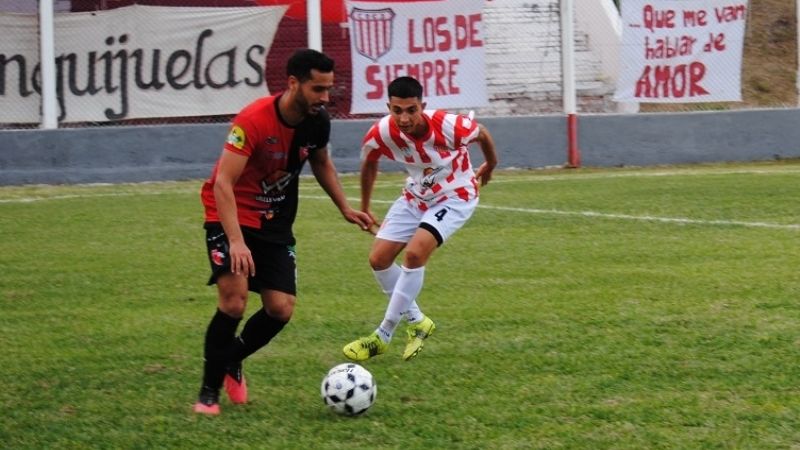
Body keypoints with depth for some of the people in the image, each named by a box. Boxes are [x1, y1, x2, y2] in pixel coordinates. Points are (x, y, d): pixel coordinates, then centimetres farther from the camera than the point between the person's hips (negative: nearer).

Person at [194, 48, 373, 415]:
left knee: (281, 309, -5)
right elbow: (223, 183, -30)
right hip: (231, 216, -6)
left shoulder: (317, 122, -7)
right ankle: (209, 392, -6)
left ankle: (232, 361, 24)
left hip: (275, 222, 6)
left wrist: (345, 209, 12)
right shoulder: (253, 121, -27)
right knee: (234, 300, -22)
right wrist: (236, 241, -39)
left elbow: (322, 164, 17)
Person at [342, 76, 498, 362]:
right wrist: (364, 208, 13)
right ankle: (417, 322, 18)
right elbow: (369, 163, 3)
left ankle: (383, 336, -13)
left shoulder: (448, 126, -32)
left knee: (414, 253, -24)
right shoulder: (381, 134, -23)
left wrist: (490, 165, 13)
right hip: (416, 196, 5)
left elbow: (482, 134, -8)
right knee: (378, 258, -3)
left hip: (455, 196, -5)